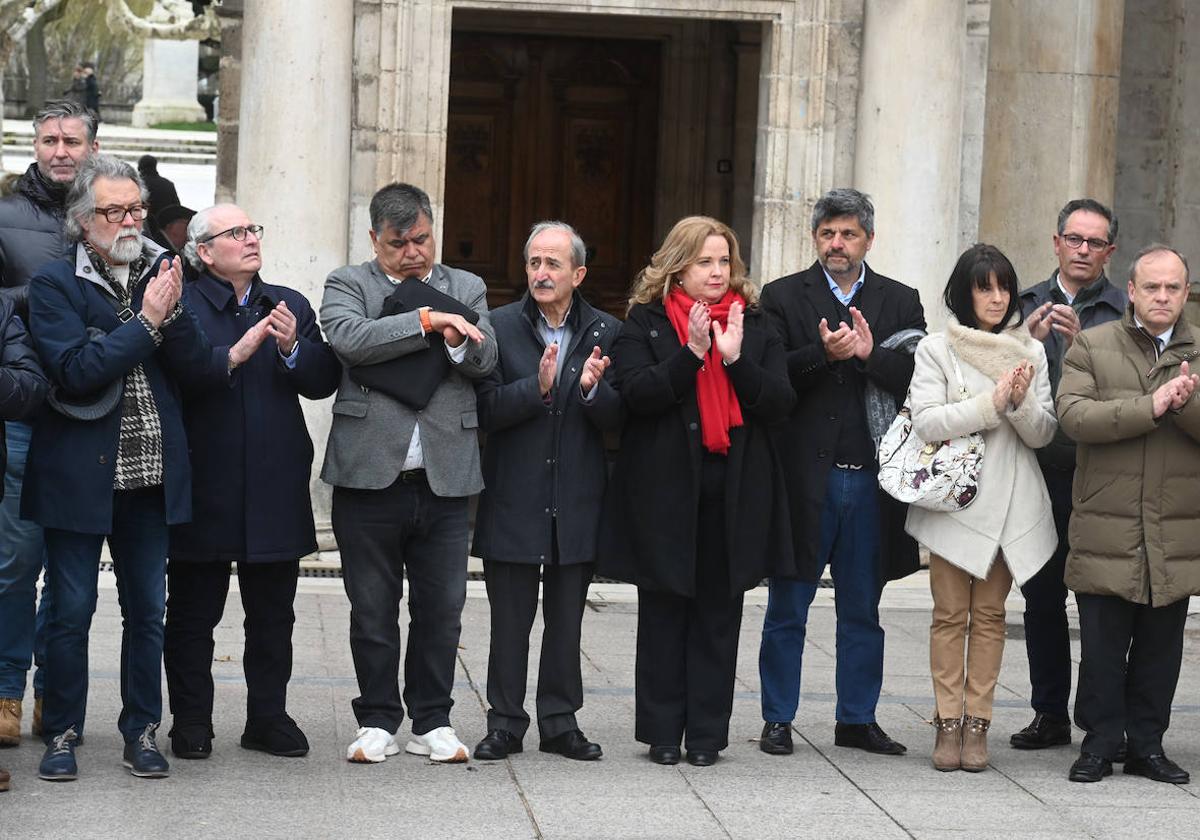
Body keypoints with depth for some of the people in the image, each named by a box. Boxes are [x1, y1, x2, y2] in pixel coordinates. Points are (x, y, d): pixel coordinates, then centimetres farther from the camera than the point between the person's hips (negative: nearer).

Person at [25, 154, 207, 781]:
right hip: (78, 474, -4)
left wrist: (173, 312, -15)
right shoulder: (55, 283, -5)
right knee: (71, 609, 3)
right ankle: (62, 733, 14)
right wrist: (146, 322, -17)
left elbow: (195, 364, 2)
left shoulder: (161, 275, 8)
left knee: (147, 609, 9)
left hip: (150, 472, 4)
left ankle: (141, 730, 19)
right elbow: (76, 371, -16)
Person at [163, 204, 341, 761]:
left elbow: (324, 381, 3)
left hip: (276, 486, 4)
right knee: (193, 614, 5)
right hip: (205, 484, -4)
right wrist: (234, 355, -29)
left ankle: (268, 717, 19)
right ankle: (191, 723, 13)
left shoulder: (291, 305, 12)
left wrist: (293, 350, -16)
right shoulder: (182, 305, -4)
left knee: (272, 615, 10)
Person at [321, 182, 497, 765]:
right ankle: (378, 722, 17)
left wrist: (457, 340, -20)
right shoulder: (347, 285, 4)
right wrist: (426, 321, -17)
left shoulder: (467, 289, 13)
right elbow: (349, 338, -16)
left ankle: (432, 722, 18)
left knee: (442, 608, 6)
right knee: (372, 609, 6)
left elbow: (486, 359, 1)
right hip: (370, 476, -2)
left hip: (444, 477, 2)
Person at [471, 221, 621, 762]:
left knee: (567, 621, 9)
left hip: (576, 502, 1)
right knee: (509, 620, 5)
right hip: (514, 500, -1)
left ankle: (560, 722, 18)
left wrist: (592, 389, -21)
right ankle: (505, 723, 14)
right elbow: (486, 409, -10)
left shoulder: (606, 333, 3)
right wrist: (537, 387, -25)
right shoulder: (500, 326, -1)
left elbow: (616, 421, -1)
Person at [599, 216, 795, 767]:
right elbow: (635, 392, -10)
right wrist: (692, 353, -19)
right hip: (665, 489, -2)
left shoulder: (755, 327, 11)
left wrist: (736, 358, -13)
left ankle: (707, 732, 10)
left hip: (734, 492, 2)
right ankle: (663, 732, 10)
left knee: (719, 613, 4)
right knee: (664, 612, 3)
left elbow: (779, 403, 1)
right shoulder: (646, 322, 4)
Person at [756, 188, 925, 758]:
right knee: (787, 609, 5)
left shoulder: (901, 302, 9)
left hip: (871, 477, 2)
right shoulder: (783, 297, 4)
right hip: (805, 475, -2)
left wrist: (870, 353, -16)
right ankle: (778, 719, 14)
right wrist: (823, 354, -21)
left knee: (862, 611, 11)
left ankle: (857, 719, 20)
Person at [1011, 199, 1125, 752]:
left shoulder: (1125, 313, 2)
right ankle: (1050, 713, 17)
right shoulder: (1027, 306, 13)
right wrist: (1028, 341, -9)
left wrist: (1082, 344, -19)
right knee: (1042, 597, 8)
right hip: (1039, 472, 4)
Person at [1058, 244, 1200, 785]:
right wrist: (1151, 407, -18)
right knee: (1102, 646, 1)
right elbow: (1074, 415, -12)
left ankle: (1147, 744, 18)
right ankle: (1100, 742, 12)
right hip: (1106, 532, -2)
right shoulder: (1092, 346, 3)